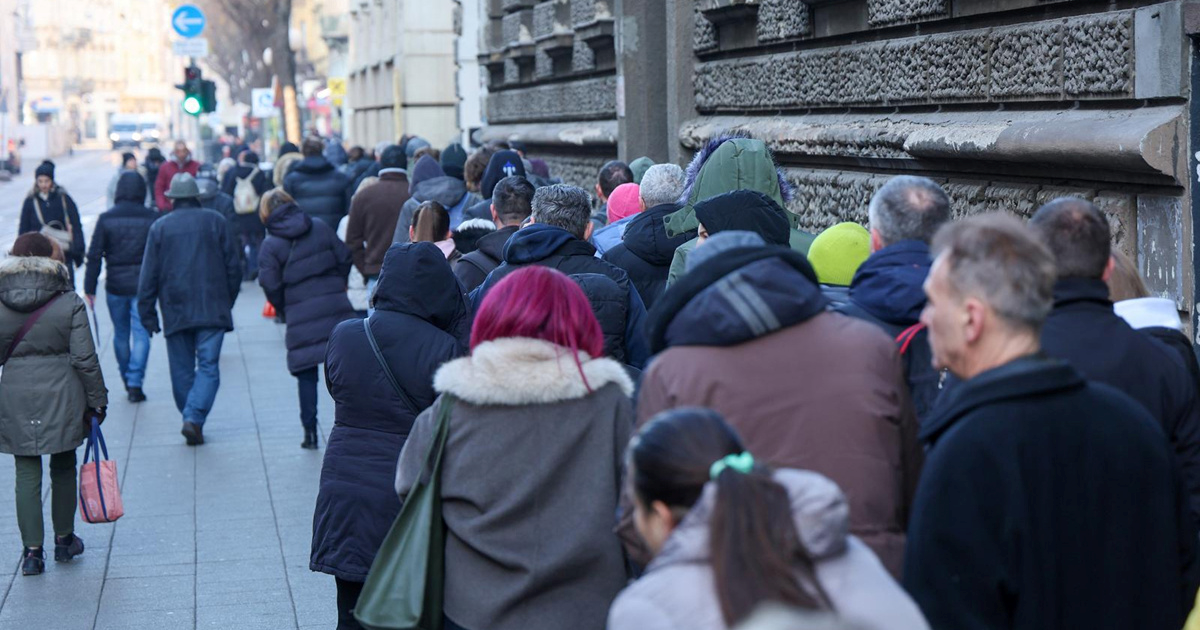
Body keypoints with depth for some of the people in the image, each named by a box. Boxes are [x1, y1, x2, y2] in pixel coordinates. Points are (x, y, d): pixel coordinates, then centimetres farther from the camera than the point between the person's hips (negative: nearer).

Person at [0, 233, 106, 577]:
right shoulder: (69, 303, -8)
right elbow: (85, 358, -7)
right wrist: (97, 400, 1)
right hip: (61, 397, -1)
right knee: (63, 468, 15)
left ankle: (32, 550, 3)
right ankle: (64, 540, 26)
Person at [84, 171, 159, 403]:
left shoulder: (106, 219, -3)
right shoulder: (153, 218, -4)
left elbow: (94, 256, -5)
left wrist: (90, 289, -1)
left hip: (115, 286, 2)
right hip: (143, 286, -1)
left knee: (120, 334, 16)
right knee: (141, 334, 0)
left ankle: (126, 379, 29)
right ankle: (135, 382, -11)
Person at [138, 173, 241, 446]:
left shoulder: (160, 227, 3)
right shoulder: (216, 222, 3)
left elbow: (148, 276, 2)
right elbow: (234, 266, 6)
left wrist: (148, 314, 8)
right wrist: (227, 301, 17)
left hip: (175, 311, 1)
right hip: (212, 309, -1)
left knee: (182, 370, 11)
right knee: (208, 367, -3)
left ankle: (190, 418, 14)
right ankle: (195, 418, -19)